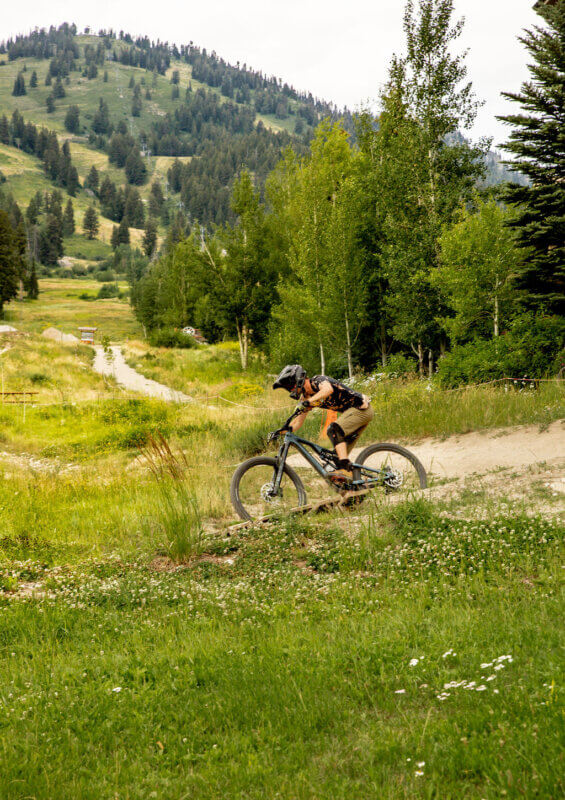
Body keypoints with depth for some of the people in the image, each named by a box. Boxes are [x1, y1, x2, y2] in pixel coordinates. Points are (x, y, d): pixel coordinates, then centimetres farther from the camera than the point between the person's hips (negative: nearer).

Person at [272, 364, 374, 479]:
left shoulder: (318, 380, -18)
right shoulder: (307, 396, 8)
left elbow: (328, 389, -42)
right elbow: (299, 421, 13)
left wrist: (309, 401, -54)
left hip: (362, 408, -9)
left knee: (334, 430, -27)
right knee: (341, 451, 5)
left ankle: (344, 469, -34)